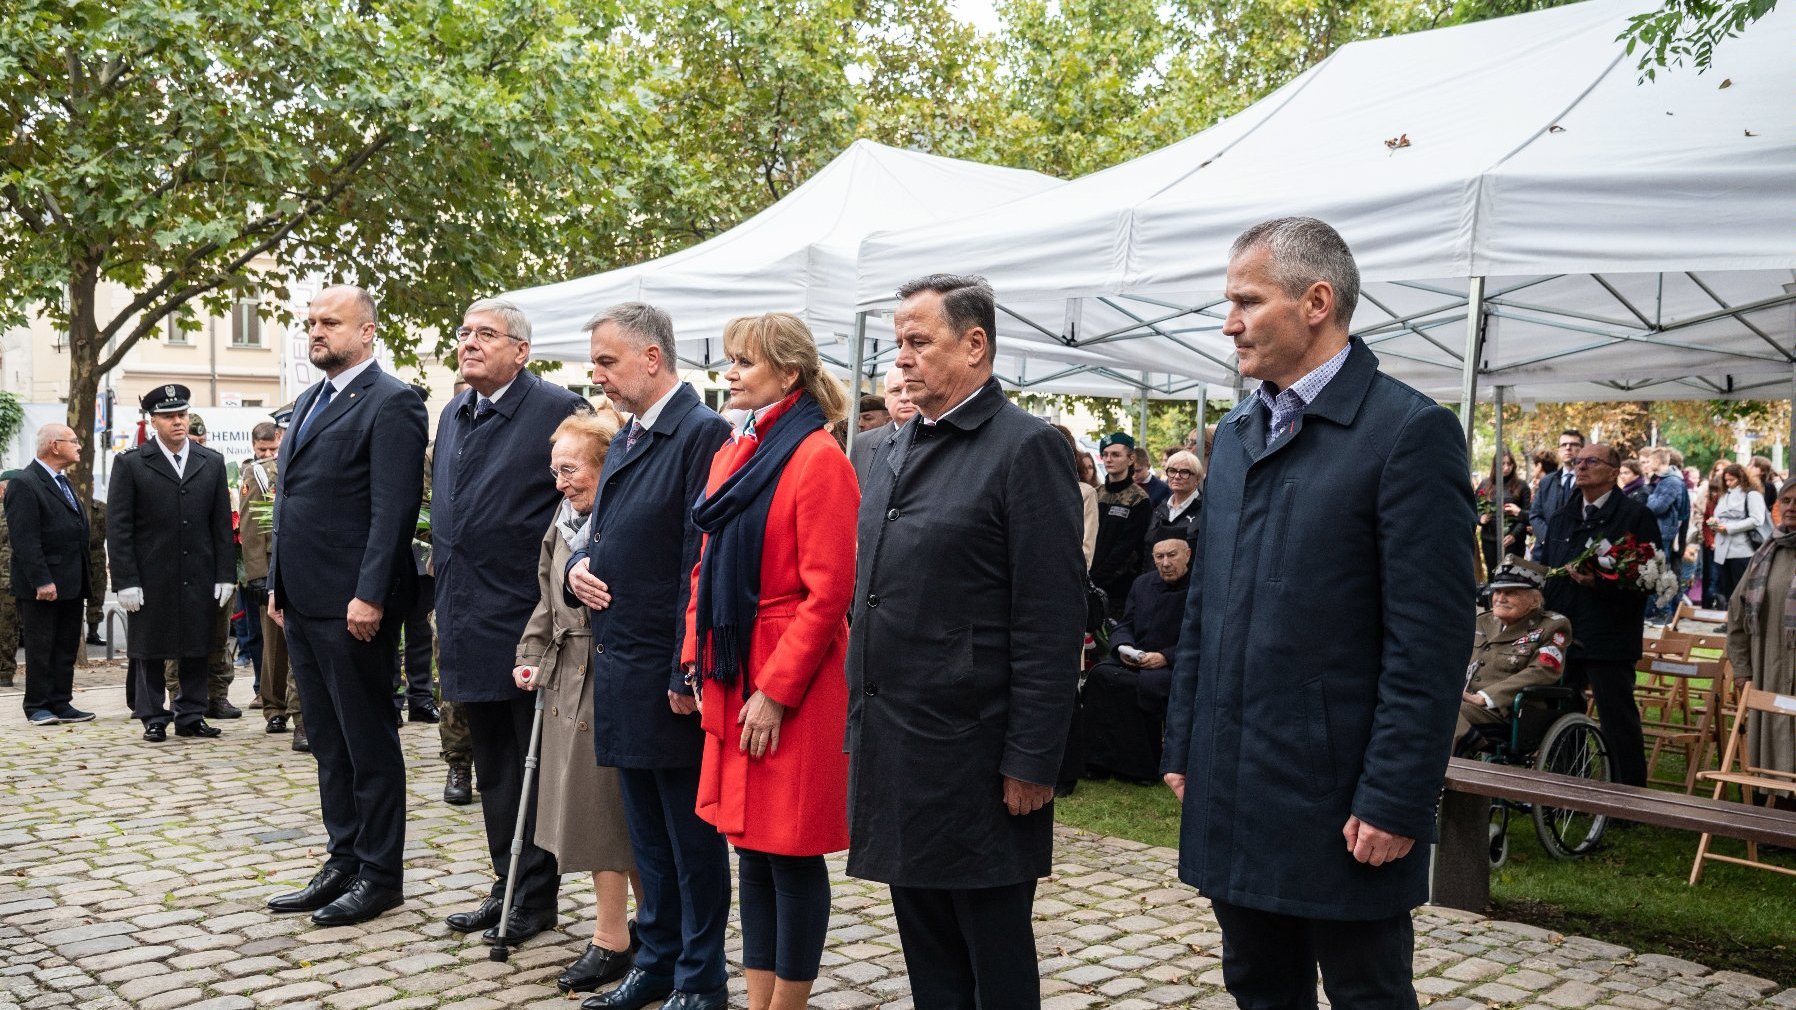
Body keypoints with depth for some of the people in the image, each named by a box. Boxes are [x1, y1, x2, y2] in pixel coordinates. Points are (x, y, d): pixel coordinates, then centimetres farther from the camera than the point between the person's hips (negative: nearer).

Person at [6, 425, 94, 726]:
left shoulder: (63, 482, 18)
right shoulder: (24, 484, -12)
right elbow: (24, 539, -18)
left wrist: (85, 581, 15)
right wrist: (41, 582, -23)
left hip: (71, 585, 8)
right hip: (42, 587, -8)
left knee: (67, 648, 10)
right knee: (41, 648, 1)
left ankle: (61, 704, 17)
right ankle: (38, 707, 9)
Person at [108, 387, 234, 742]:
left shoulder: (212, 463, 8)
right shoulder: (130, 464, -1)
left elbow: (222, 524, 8)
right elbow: (118, 528, -3)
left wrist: (226, 575, 2)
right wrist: (126, 580, -9)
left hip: (200, 577, 3)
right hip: (151, 580, -2)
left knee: (198, 649, 7)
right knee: (149, 651, 5)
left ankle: (192, 716, 17)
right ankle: (153, 719, 15)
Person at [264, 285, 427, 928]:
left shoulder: (390, 403, -11)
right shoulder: (309, 402, 18)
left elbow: (394, 509, -18)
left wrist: (369, 596, -22)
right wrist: (279, 584, 17)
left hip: (353, 606, -9)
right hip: (304, 603, 9)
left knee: (369, 744, 1)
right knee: (329, 745, 15)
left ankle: (379, 876, 11)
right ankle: (344, 863, 25)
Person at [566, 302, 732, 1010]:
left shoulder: (703, 434, -14)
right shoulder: (624, 444, 15)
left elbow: (703, 562, -19)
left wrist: (686, 675, -21)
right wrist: (579, 567, 2)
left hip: (670, 678, -9)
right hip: (619, 670, 9)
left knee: (693, 836, 4)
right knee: (647, 833, 18)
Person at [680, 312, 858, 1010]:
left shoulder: (818, 460, -13)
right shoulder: (733, 454, 11)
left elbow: (828, 592, -16)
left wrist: (776, 692, -16)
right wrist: (695, 661, 9)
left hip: (791, 689, -8)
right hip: (733, 680, 8)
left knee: (792, 857, 2)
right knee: (751, 851, 15)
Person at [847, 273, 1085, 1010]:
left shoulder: (1026, 448, -11)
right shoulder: (896, 451, 13)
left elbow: (1051, 624, -15)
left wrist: (1030, 762, -16)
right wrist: (863, 727, 15)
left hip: (971, 757, -7)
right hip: (891, 749, 7)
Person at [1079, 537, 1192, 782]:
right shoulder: (1143, 583, 16)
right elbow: (1123, 626, 18)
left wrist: (1165, 657, -21)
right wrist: (1123, 647, -5)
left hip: (1177, 667, -5)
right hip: (1135, 660, 5)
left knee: (1149, 684, -35)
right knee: (1100, 674, -23)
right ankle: (1098, 761, -22)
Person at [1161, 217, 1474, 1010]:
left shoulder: (1410, 431, -11)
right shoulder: (1234, 434, 12)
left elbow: (1429, 641, -15)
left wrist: (1392, 802, -17)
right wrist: (1184, 747, 13)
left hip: (1342, 808, -7)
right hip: (1230, 796, 7)